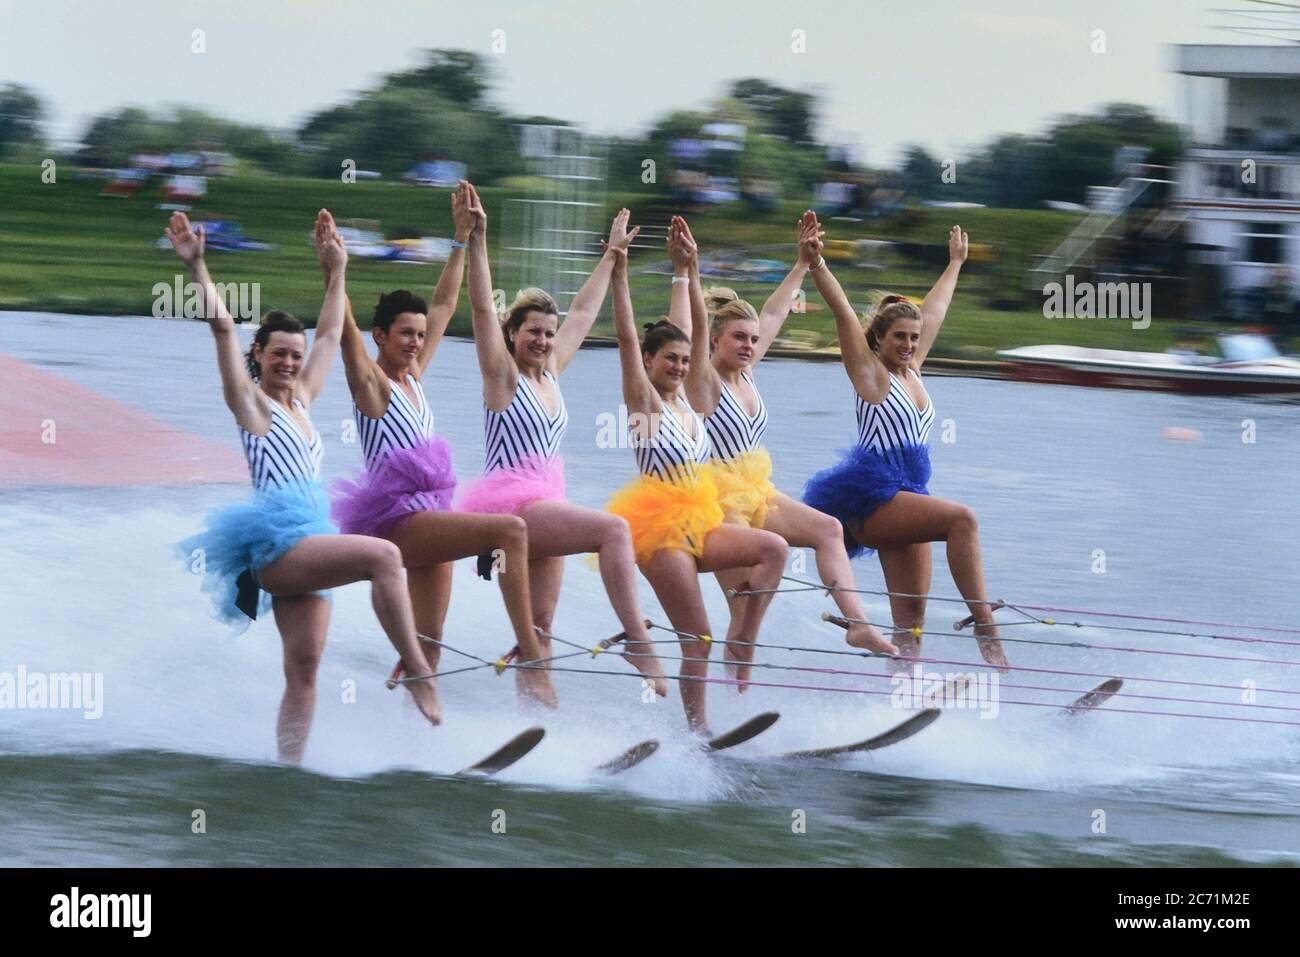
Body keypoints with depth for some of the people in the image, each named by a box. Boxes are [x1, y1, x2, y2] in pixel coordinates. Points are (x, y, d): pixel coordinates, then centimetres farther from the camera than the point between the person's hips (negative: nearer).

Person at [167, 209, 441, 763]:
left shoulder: (301, 402, 22)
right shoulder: (251, 403, 3)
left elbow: (330, 335, 31)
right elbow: (223, 327, -6)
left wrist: (336, 271, 33)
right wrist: (197, 268, -13)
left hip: (306, 547, 7)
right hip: (273, 543, -7)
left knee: (303, 671, -3)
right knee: (383, 555, -27)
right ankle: (417, 674, -28)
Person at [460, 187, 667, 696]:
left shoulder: (550, 372, 16)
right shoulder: (503, 374, -2)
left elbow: (583, 312, 26)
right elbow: (483, 307, -13)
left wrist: (611, 255, 35)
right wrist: (476, 240, -21)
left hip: (544, 506, 8)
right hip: (507, 499, -8)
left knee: (540, 627, 3)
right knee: (614, 529, -27)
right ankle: (637, 642, -33)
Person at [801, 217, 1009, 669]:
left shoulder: (911, 370, 16)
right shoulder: (870, 373, -1)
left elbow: (935, 310, 28)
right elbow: (842, 310, -12)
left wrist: (955, 263, 41)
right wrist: (815, 262, -22)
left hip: (905, 495, 8)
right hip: (870, 494, -8)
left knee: (910, 617, -2)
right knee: (961, 519, -28)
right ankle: (985, 628, -33)